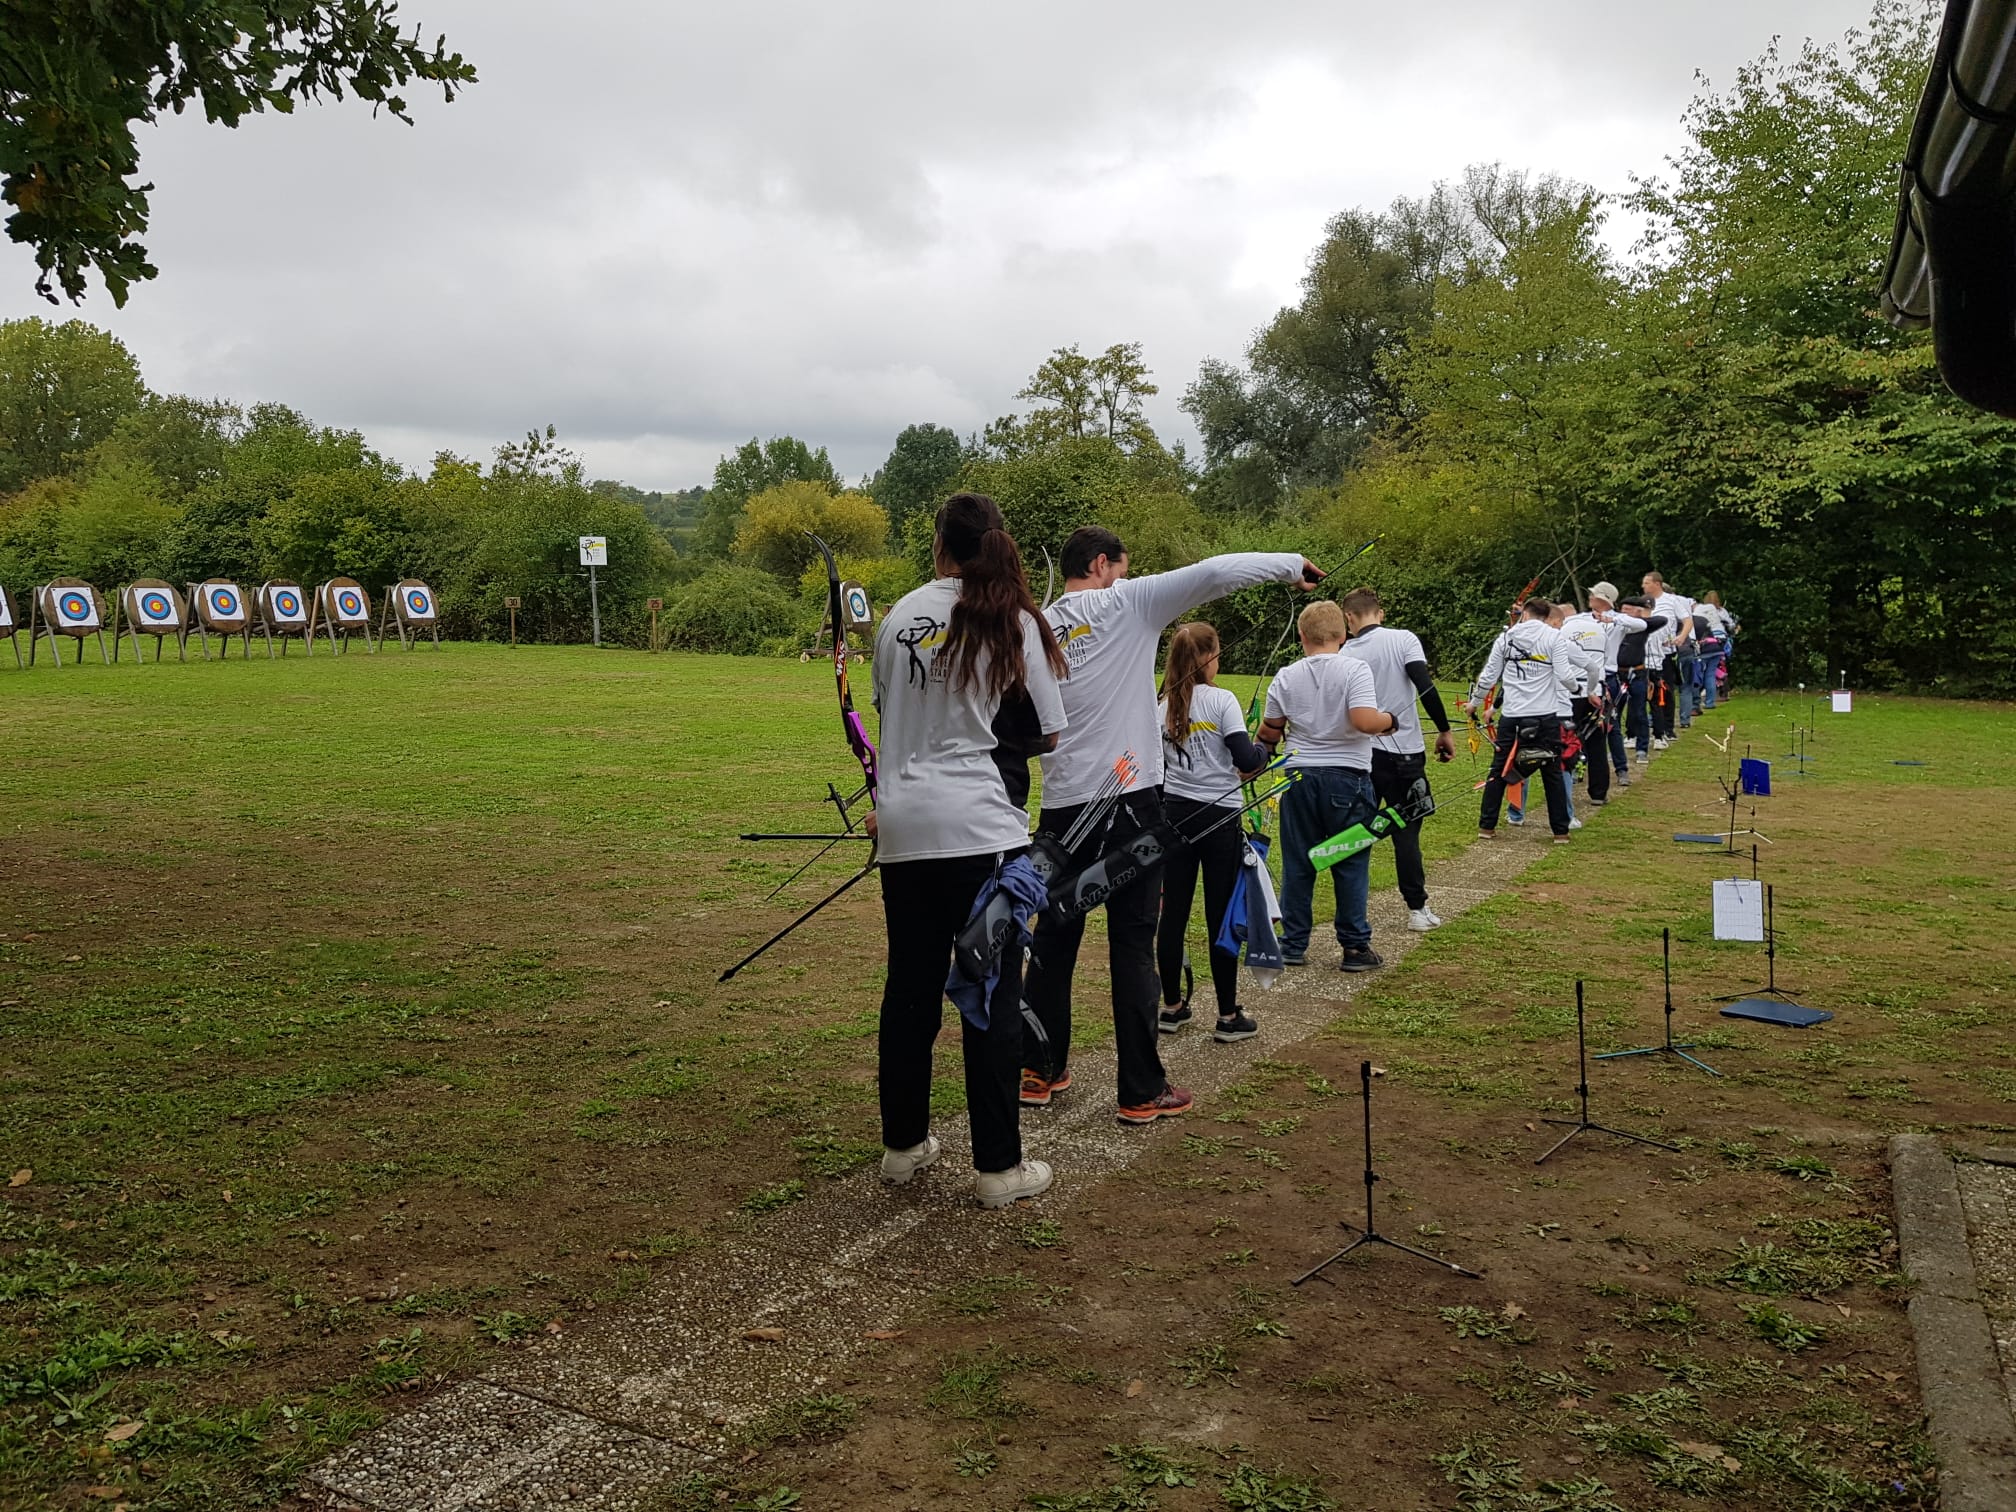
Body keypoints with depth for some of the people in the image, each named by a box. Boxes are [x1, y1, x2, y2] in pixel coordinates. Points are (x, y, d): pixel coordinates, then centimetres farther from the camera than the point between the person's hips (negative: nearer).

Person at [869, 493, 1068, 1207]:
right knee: (992, 995, 3)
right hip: (981, 826, -4)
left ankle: (904, 1145, 27)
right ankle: (998, 1166, 10)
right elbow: (1047, 733, 1)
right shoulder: (1011, 620, -2)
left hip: (905, 826, 4)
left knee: (909, 988, 14)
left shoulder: (899, 615, 8)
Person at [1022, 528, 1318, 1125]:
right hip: (1129, 803, -4)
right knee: (1133, 946, 1)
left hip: (1062, 807, 5)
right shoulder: (1124, 604, -4)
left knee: (1053, 939, 14)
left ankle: (1039, 1072, 25)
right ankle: (1142, 1092, 8)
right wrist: (1290, 564, 0)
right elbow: (1214, 573, -10)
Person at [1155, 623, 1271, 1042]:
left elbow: (1159, 772, 8)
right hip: (1218, 818, -5)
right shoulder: (1221, 700, -10)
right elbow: (1247, 761, -17)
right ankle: (1228, 1016, 9)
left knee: (1173, 912, 9)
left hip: (1174, 815, 5)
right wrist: (1261, 751, 5)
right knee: (1221, 915, 2)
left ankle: (1172, 1007, 20)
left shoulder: (1164, 708, 5)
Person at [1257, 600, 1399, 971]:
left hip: (1299, 775, 3)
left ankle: (1293, 945, 17)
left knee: (1297, 865, 11)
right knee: (1351, 865, 6)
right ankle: (1355, 947, 10)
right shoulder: (1355, 670, -9)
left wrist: (1265, 750, 29)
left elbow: (1269, 732, 8)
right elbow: (1365, 721, -22)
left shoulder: (1286, 677, 2)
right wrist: (1391, 720, -2)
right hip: (1347, 776, -3)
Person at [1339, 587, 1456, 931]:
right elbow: (1425, 686, -16)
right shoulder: (1403, 639, -6)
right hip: (1403, 753, -2)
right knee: (1406, 831, 4)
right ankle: (1418, 909, 7)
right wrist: (1444, 730, -7)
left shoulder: (1346, 655, 1)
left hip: (1361, 754, 2)